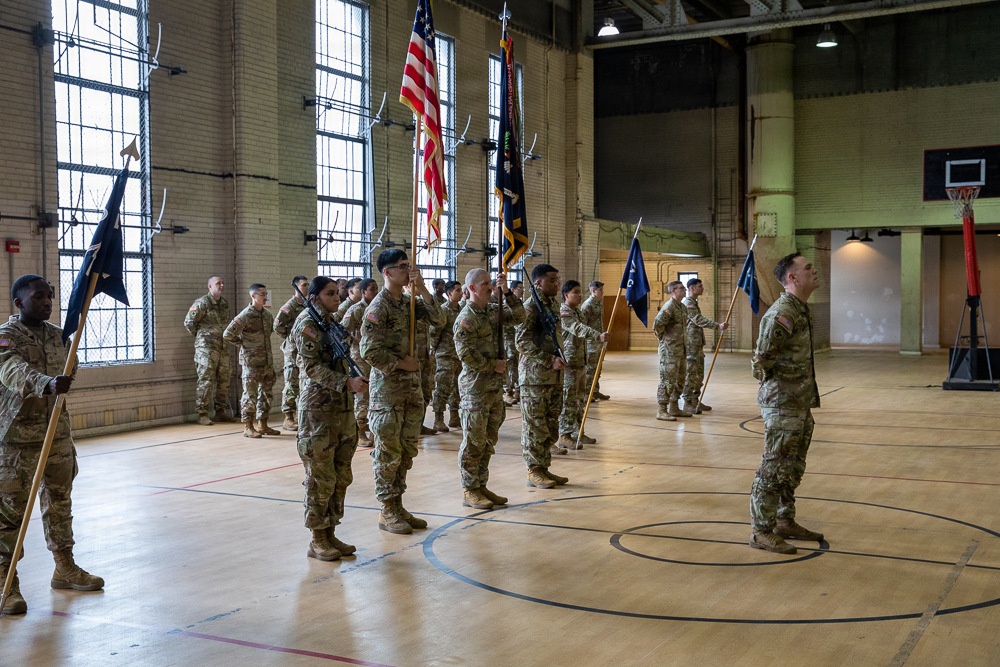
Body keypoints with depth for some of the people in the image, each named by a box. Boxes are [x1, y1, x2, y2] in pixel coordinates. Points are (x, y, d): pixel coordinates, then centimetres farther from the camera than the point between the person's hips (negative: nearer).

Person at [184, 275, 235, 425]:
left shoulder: (225, 303, 12)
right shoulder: (202, 303, -10)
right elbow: (188, 322, -7)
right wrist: (201, 337, 4)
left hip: (223, 347, 7)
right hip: (206, 348, -7)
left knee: (224, 380, 9)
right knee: (205, 381, -6)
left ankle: (220, 412, 19)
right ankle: (202, 414, -1)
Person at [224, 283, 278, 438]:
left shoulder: (267, 314, 8)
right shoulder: (246, 315, -13)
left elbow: (273, 328, 28)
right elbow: (227, 335, -15)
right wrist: (242, 344, -6)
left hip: (267, 360, 7)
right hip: (251, 361, -7)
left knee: (266, 392, 11)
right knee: (250, 394, -2)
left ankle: (262, 425, 21)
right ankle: (248, 427, 5)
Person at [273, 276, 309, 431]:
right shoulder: (290, 305, -10)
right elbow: (277, 325, -15)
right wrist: (289, 337, -5)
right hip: (293, 349, -7)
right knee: (292, 384, -4)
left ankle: (298, 415, 19)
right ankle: (288, 419, 2)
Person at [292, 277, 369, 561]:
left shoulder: (334, 322, 16)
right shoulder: (307, 324, -8)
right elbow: (312, 368, -17)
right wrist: (348, 382, -25)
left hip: (342, 408, 8)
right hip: (318, 411, -8)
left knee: (341, 477, 10)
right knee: (321, 478, -2)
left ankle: (330, 533, 20)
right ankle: (317, 540, 8)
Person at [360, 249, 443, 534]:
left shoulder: (408, 302, 10)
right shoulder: (378, 307, -14)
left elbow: (437, 319, 1)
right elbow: (369, 350, -19)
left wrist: (422, 289, -6)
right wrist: (401, 363, -13)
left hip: (411, 386, 8)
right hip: (387, 388, -8)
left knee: (407, 451, 12)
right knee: (388, 452, -1)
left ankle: (398, 506, 22)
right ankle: (387, 512, 9)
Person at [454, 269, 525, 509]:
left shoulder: (493, 310, 11)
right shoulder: (466, 318, -14)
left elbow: (518, 316, 7)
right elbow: (466, 354, -20)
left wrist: (506, 292, -2)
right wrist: (493, 365, -13)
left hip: (495, 386, 8)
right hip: (475, 387, -8)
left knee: (489, 440, 13)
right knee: (474, 442, -2)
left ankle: (481, 486, 22)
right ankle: (470, 491, 7)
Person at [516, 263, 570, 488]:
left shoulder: (554, 305, 14)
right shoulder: (530, 306, -11)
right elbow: (523, 342, -17)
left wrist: (559, 361, 13)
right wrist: (550, 360, -19)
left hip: (554, 376, 8)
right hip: (535, 376, -8)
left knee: (551, 424, 11)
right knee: (535, 425, -2)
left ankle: (544, 467, 19)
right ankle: (534, 471, 6)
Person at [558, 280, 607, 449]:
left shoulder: (577, 311, 16)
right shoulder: (563, 313, -14)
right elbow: (578, 329, -30)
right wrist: (598, 335, -43)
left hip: (580, 362, 10)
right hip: (569, 363, -10)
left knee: (579, 398, 14)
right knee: (568, 399, -7)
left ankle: (577, 432, 22)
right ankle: (564, 436, -3)